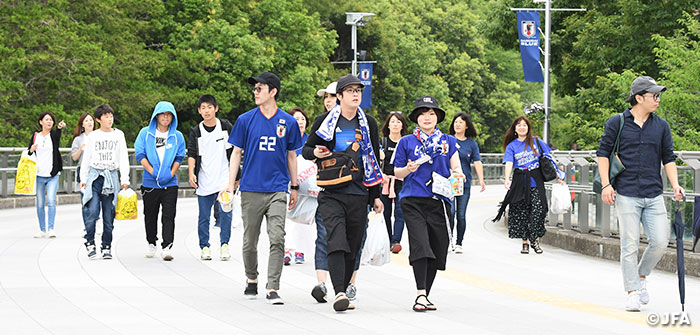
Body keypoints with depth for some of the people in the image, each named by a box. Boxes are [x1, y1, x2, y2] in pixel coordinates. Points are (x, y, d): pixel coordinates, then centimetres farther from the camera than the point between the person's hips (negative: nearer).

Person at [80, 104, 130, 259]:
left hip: (111, 177, 1)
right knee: (92, 212, -15)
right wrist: (83, 178, 7)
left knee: (108, 215, 0)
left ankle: (106, 247, 9)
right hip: (95, 176, -1)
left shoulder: (118, 135, 9)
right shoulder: (93, 136, 8)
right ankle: (90, 243, -2)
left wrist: (125, 179, 0)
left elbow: (123, 158, 8)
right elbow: (86, 158, 12)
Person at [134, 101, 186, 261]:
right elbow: (140, 154, -3)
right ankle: (151, 243, 28)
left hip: (170, 184, 0)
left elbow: (179, 157, 5)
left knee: (168, 216, -9)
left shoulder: (177, 136, 6)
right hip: (150, 183, 0)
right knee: (150, 216, 11)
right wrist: (152, 172, -12)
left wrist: (171, 173, -9)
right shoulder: (145, 133, 2)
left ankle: (167, 247, -13)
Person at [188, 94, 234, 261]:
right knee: (204, 216, 4)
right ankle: (204, 247, 14)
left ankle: (224, 244, 3)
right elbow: (191, 154, -2)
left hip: (224, 180, -1)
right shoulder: (196, 132, 3)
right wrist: (191, 173, -18)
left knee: (225, 213, -9)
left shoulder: (226, 127, 3)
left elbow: (235, 150, 10)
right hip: (204, 182, 1)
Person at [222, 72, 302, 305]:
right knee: (250, 241, 9)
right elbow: (236, 153, 6)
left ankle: (273, 289, -13)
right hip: (251, 189, 1)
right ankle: (251, 280, 30)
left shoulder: (288, 122, 5)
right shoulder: (246, 120, 3)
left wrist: (294, 187, 15)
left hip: (277, 190, -1)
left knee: (277, 238, -13)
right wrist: (230, 185, -2)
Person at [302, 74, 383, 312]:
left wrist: (376, 195, 13)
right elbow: (306, 149, 13)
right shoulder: (324, 122, 3)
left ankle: (343, 290, 17)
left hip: (359, 194, 3)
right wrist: (315, 153, -11)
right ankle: (339, 293, -26)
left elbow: (375, 161, 16)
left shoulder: (369, 123, 11)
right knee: (337, 241, -19)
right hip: (332, 194, -3)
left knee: (353, 248, 5)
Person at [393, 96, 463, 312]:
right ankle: (420, 295, -21)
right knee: (420, 246, -19)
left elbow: (456, 167, 8)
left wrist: (457, 173, -16)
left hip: (439, 201, 3)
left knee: (437, 250, 4)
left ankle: (425, 295, 16)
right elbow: (397, 173, 12)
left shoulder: (448, 141, 13)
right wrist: (409, 169, -9)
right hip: (413, 201, -3)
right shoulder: (406, 142, 9)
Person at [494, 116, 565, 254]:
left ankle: (535, 240, -1)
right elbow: (509, 163, -8)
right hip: (520, 183, 1)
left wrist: (557, 175, 8)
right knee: (521, 213, 1)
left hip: (536, 181, -1)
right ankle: (525, 243, 10)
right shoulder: (511, 146, 6)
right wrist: (507, 179, -25)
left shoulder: (536, 142, 7)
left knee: (538, 209, -13)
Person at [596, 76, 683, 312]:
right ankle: (632, 292, 4)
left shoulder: (661, 126, 11)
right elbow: (603, 153, 4)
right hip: (626, 194, -3)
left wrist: (675, 185, 1)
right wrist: (606, 184, -6)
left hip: (654, 195, 3)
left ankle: (641, 277, 20)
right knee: (630, 244, -4)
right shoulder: (617, 123, 1)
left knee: (660, 241, -5)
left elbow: (668, 158, 14)